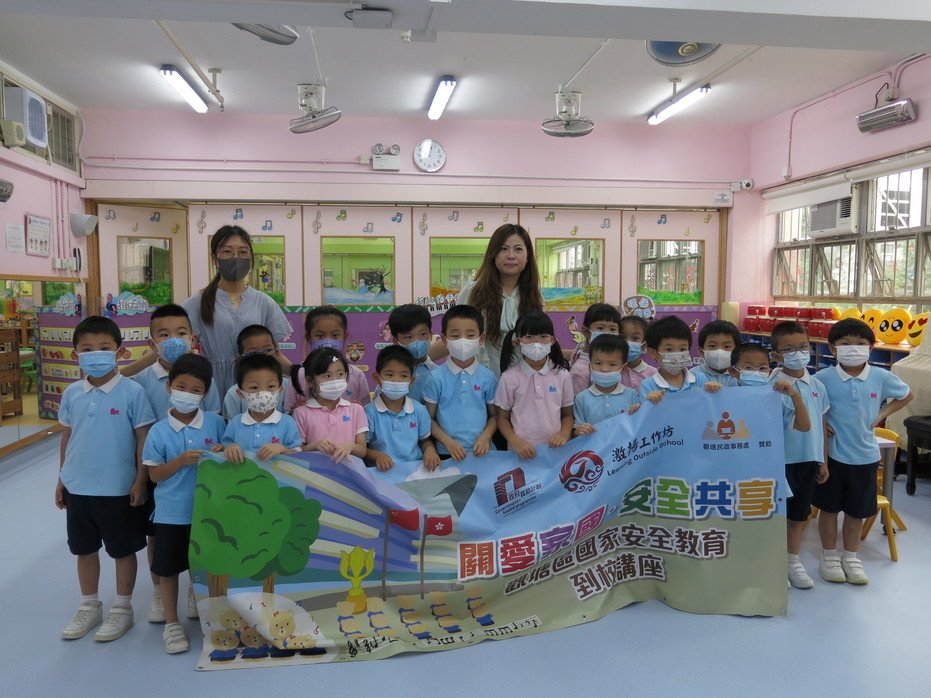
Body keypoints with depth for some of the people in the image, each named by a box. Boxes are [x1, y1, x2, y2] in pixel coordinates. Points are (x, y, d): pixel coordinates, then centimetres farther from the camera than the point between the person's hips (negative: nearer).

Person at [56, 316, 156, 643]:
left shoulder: (132, 392, -14)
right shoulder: (72, 393, 0)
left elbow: (143, 439, -10)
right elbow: (67, 437, 11)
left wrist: (141, 481, -11)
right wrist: (62, 478, 13)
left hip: (118, 490, -5)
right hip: (78, 489, 5)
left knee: (123, 551, 11)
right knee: (84, 549, 19)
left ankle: (122, 609, 29)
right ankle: (89, 606, 38)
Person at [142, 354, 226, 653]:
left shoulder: (215, 422, -7)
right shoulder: (159, 431, -8)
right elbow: (154, 474, -5)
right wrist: (181, 461, -20)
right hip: (171, 512, 0)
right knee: (168, 569, 12)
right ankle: (171, 623, 31)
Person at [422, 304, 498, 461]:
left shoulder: (487, 377, 0)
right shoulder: (436, 377, -5)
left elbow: (494, 415, 9)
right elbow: (429, 418, 0)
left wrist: (485, 436, -7)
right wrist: (447, 441, -11)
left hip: (481, 452, 1)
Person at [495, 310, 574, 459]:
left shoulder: (562, 375, -2)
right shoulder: (509, 377, -6)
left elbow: (567, 415, 8)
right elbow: (503, 418, 2)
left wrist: (564, 434, -10)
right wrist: (515, 441, -13)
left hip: (554, 450, 1)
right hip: (521, 453, -1)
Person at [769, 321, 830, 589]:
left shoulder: (817, 385, 3)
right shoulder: (772, 386, -14)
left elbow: (821, 424, 10)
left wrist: (823, 461, 12)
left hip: (809, 459, 5)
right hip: (781, 459, -5)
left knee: (798, 514, 18)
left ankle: (793, 561, 34)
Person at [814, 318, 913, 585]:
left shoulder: (881, 377, -5)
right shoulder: (823, 378, -13)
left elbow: (907, 395, 13)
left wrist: (881, 414, 2)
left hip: (865, 455, 2)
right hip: (832, 453, -2)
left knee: (857, 510, 15)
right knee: (829, 507, 11)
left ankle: (851, 557, 33)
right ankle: (829, 557, 28)